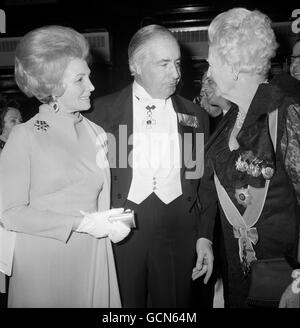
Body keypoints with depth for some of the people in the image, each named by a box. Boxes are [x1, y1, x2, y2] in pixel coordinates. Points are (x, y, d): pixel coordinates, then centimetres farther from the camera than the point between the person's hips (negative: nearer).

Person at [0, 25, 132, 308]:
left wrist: (110, 225, -9)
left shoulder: (96, 133, 2)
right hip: (43, 261, -4)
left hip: (93, 257, 4)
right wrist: (80, 224, -17)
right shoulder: (25, 136, -11)